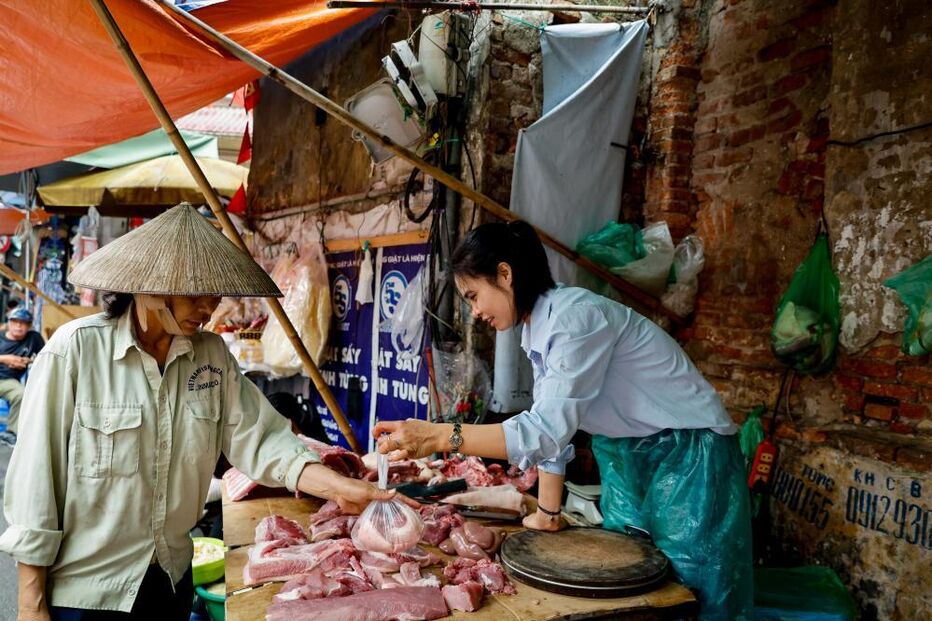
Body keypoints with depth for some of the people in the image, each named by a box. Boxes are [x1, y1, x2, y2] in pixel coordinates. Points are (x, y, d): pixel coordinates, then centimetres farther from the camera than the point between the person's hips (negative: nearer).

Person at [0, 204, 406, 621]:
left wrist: (338, 488, -21)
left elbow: (258, 438, -8)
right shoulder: (75, 349, -17)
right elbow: (36, 478, -14)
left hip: (172, 579, 5)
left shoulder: (212, 355, -3)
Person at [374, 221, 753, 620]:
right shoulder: (537, 328, 3)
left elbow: (549, 428, -32)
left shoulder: (575, 316, -25)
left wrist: (439, 436, -37)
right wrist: (547, 514, 5)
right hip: (627, 457, 8)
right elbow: (551, 426, 5)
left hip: (686, 454, -8)